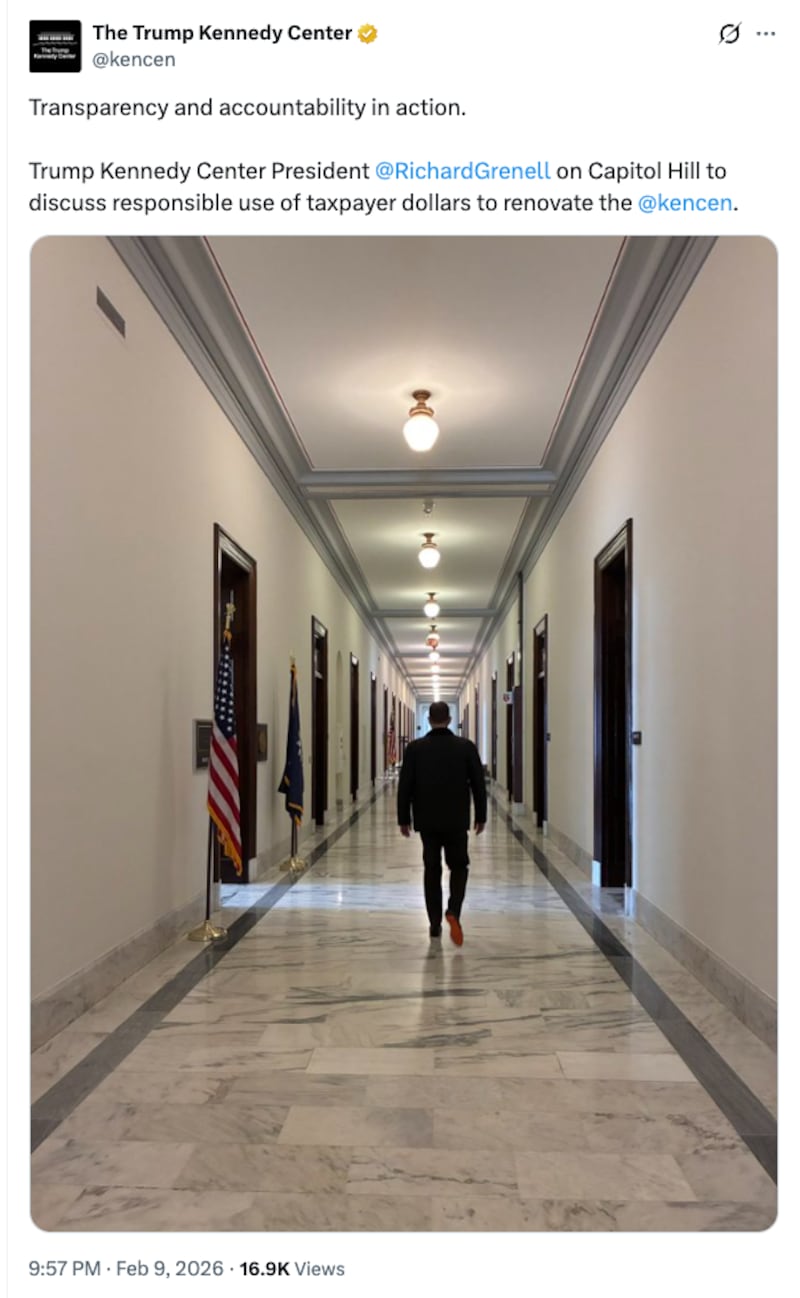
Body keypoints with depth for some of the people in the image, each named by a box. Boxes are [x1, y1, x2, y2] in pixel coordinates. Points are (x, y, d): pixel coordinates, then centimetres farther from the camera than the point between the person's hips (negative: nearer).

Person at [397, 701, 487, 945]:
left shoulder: (415, 748, -4)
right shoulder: (466, 747, -4)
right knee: (459, 866, 13)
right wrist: (480, 816, 9)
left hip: (427, 821, 1)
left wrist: (404, 819, 6)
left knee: (432, 870, 11)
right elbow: (479, 785, -1)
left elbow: (405, 786, -2)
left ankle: (435, 923, 12)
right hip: (456, 820, 0)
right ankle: (453, 911, -9)